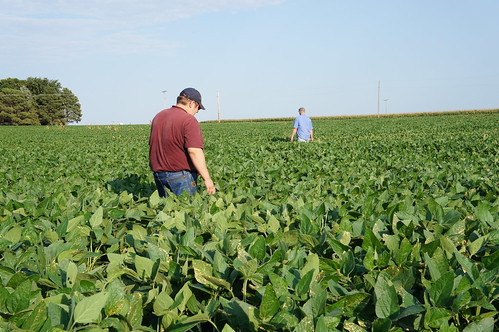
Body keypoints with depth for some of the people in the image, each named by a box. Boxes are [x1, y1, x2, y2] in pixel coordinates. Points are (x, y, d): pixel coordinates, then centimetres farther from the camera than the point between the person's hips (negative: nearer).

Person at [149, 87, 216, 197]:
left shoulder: (158, 116, 12)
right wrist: (207, 179, -20)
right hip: (180, 175, -7)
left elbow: (152, 144, 19)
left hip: (158, 173, 8)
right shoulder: (189, 120, -13)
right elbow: (194, 151, -22)